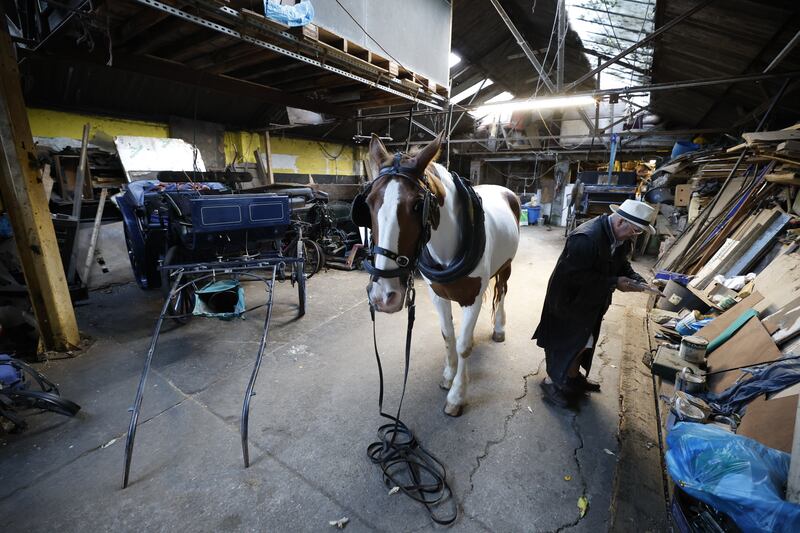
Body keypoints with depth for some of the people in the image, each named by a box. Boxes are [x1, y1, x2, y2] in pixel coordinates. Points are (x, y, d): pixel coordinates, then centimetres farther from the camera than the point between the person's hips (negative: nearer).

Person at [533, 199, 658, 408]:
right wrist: (614, 283, -27)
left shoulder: (620, 237, -3)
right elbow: (576, 275, -32)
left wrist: (637, 280, -8)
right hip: (569, 299, -9)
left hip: (591, 300, 9)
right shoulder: (586, 238, -32)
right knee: (568, 342, 3)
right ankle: (552, 381, 23)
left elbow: (622, 264, 11)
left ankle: (573, 376, 43)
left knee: (583, 342, 22)